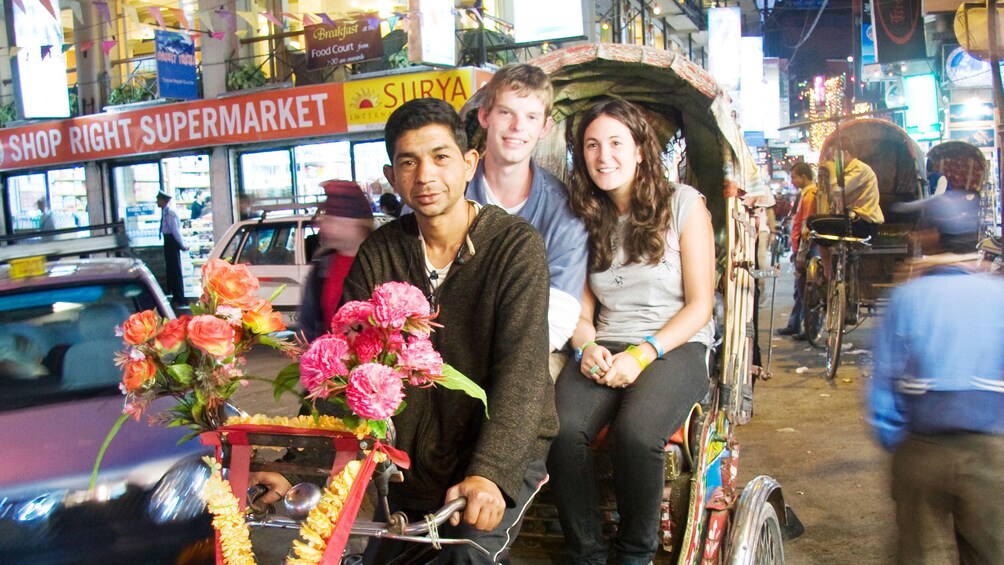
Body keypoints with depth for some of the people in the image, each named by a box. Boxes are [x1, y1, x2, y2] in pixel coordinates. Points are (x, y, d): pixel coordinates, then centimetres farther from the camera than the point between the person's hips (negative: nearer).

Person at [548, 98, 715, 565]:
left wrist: (642, 354, -15)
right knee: (559, 427, -28)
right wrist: (587, 348, -9)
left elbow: (699, 305, -2)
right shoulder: (586, 217, 14)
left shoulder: (683, 203, 2)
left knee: (635, 432, -33)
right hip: (605, 349, 3)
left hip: (676, 346, -3)